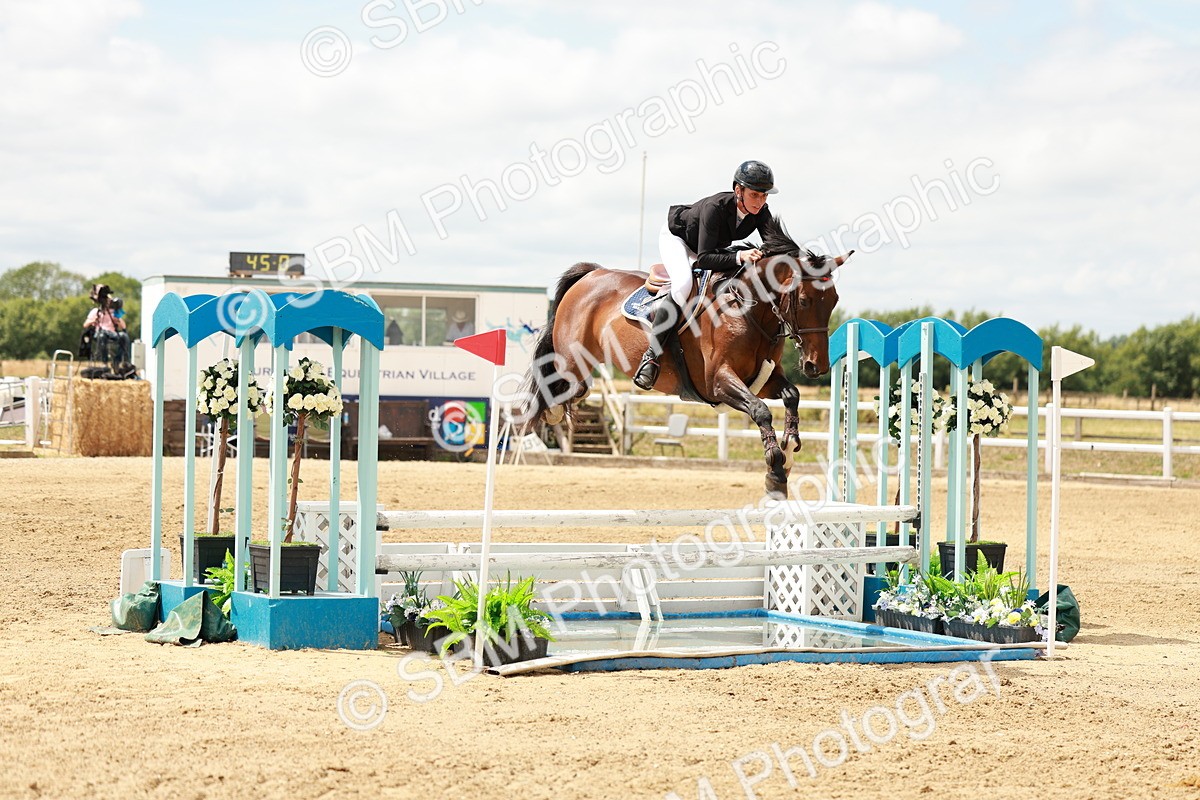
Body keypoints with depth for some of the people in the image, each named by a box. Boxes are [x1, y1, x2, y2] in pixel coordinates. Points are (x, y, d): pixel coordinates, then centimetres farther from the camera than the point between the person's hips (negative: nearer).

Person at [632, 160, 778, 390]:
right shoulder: (715, 207, -39)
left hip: (715, 247, 7)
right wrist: (739, 257, -55)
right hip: (676, 238, -7)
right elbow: (704, 259, -42)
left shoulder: (761, 213, -23)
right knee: (683, 284, -34)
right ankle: (651, 355, -34)